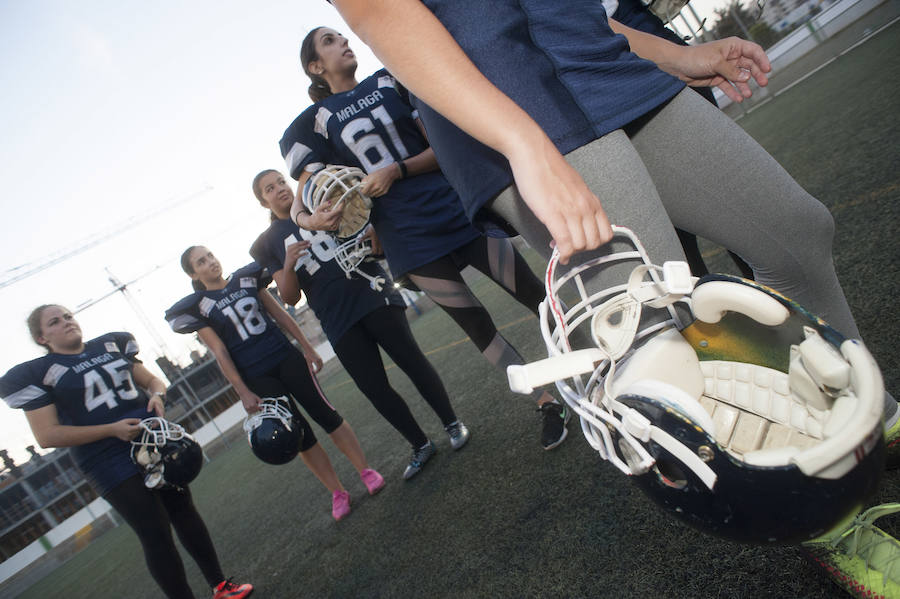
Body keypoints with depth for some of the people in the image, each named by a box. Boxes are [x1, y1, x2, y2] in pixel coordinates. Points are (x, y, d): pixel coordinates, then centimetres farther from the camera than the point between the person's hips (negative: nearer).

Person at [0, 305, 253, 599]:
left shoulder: (112, 345, 10)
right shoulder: (36, 374, -4)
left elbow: (150, 379, 16)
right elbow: (47, 436, -10)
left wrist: (157, 395, -9)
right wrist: (111, 429, -19)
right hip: (110, 463, -5)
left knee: (184, 512, 12)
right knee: (156, 535, -4)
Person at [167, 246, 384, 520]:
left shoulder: (246, 278, 7)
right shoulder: (197, 307, -2)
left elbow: (280, 315, 10)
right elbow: (219, 351, -6)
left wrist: (308, 348, 8)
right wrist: (243, 392, -10)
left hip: (286, 358, 2)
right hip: (256, 378, -2)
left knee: (326, 415, 0)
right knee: (300, 434, 2)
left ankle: (366, 471, 11)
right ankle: (338, 493, 14)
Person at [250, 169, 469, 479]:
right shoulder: (265, 245, 11)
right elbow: (290, 297, 3)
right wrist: (288, 265, -16)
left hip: (371, 294, 0)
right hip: (338, 322, 1)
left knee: (412, 360, -3)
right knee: (375, 389, 2)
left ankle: (452, 423, 16)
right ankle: (421, 445, 20)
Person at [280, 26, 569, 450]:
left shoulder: (389, 82, 11)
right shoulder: (314, 121, 8)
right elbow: (303, 197, 1)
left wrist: (397, 170, -14)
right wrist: (309, 218, -22)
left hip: (459, 208, 1)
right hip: (410, 240, -1)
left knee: (536, 295, 2)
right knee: (479, 329, 4)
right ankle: (549, 407, 21)